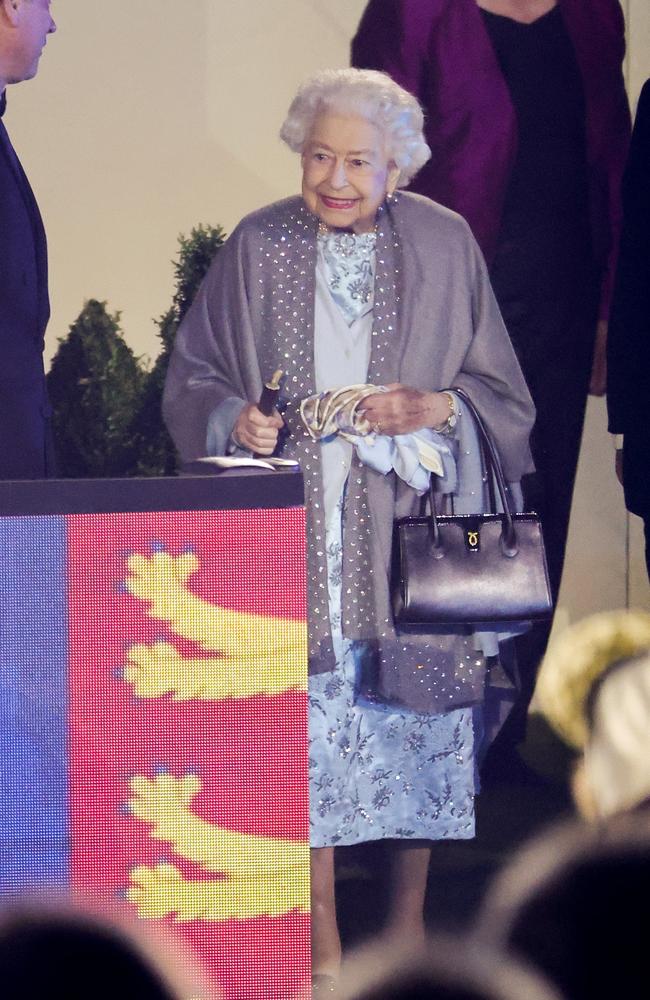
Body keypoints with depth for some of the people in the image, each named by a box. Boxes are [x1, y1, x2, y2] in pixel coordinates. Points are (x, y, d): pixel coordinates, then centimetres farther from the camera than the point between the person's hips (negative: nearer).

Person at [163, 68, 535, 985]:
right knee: (306, 713, -4)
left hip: (410, 525, 0)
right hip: (297, 525, 0)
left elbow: (499, 388, 6)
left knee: (414, 710, 2)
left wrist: (432, 408, -13)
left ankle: (410, 918, 18)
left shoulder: (445, 245, 1)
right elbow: (192, 376, 8)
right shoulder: (258, 249, 2)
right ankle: (323, 938, 3)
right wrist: (232, 418, -13)